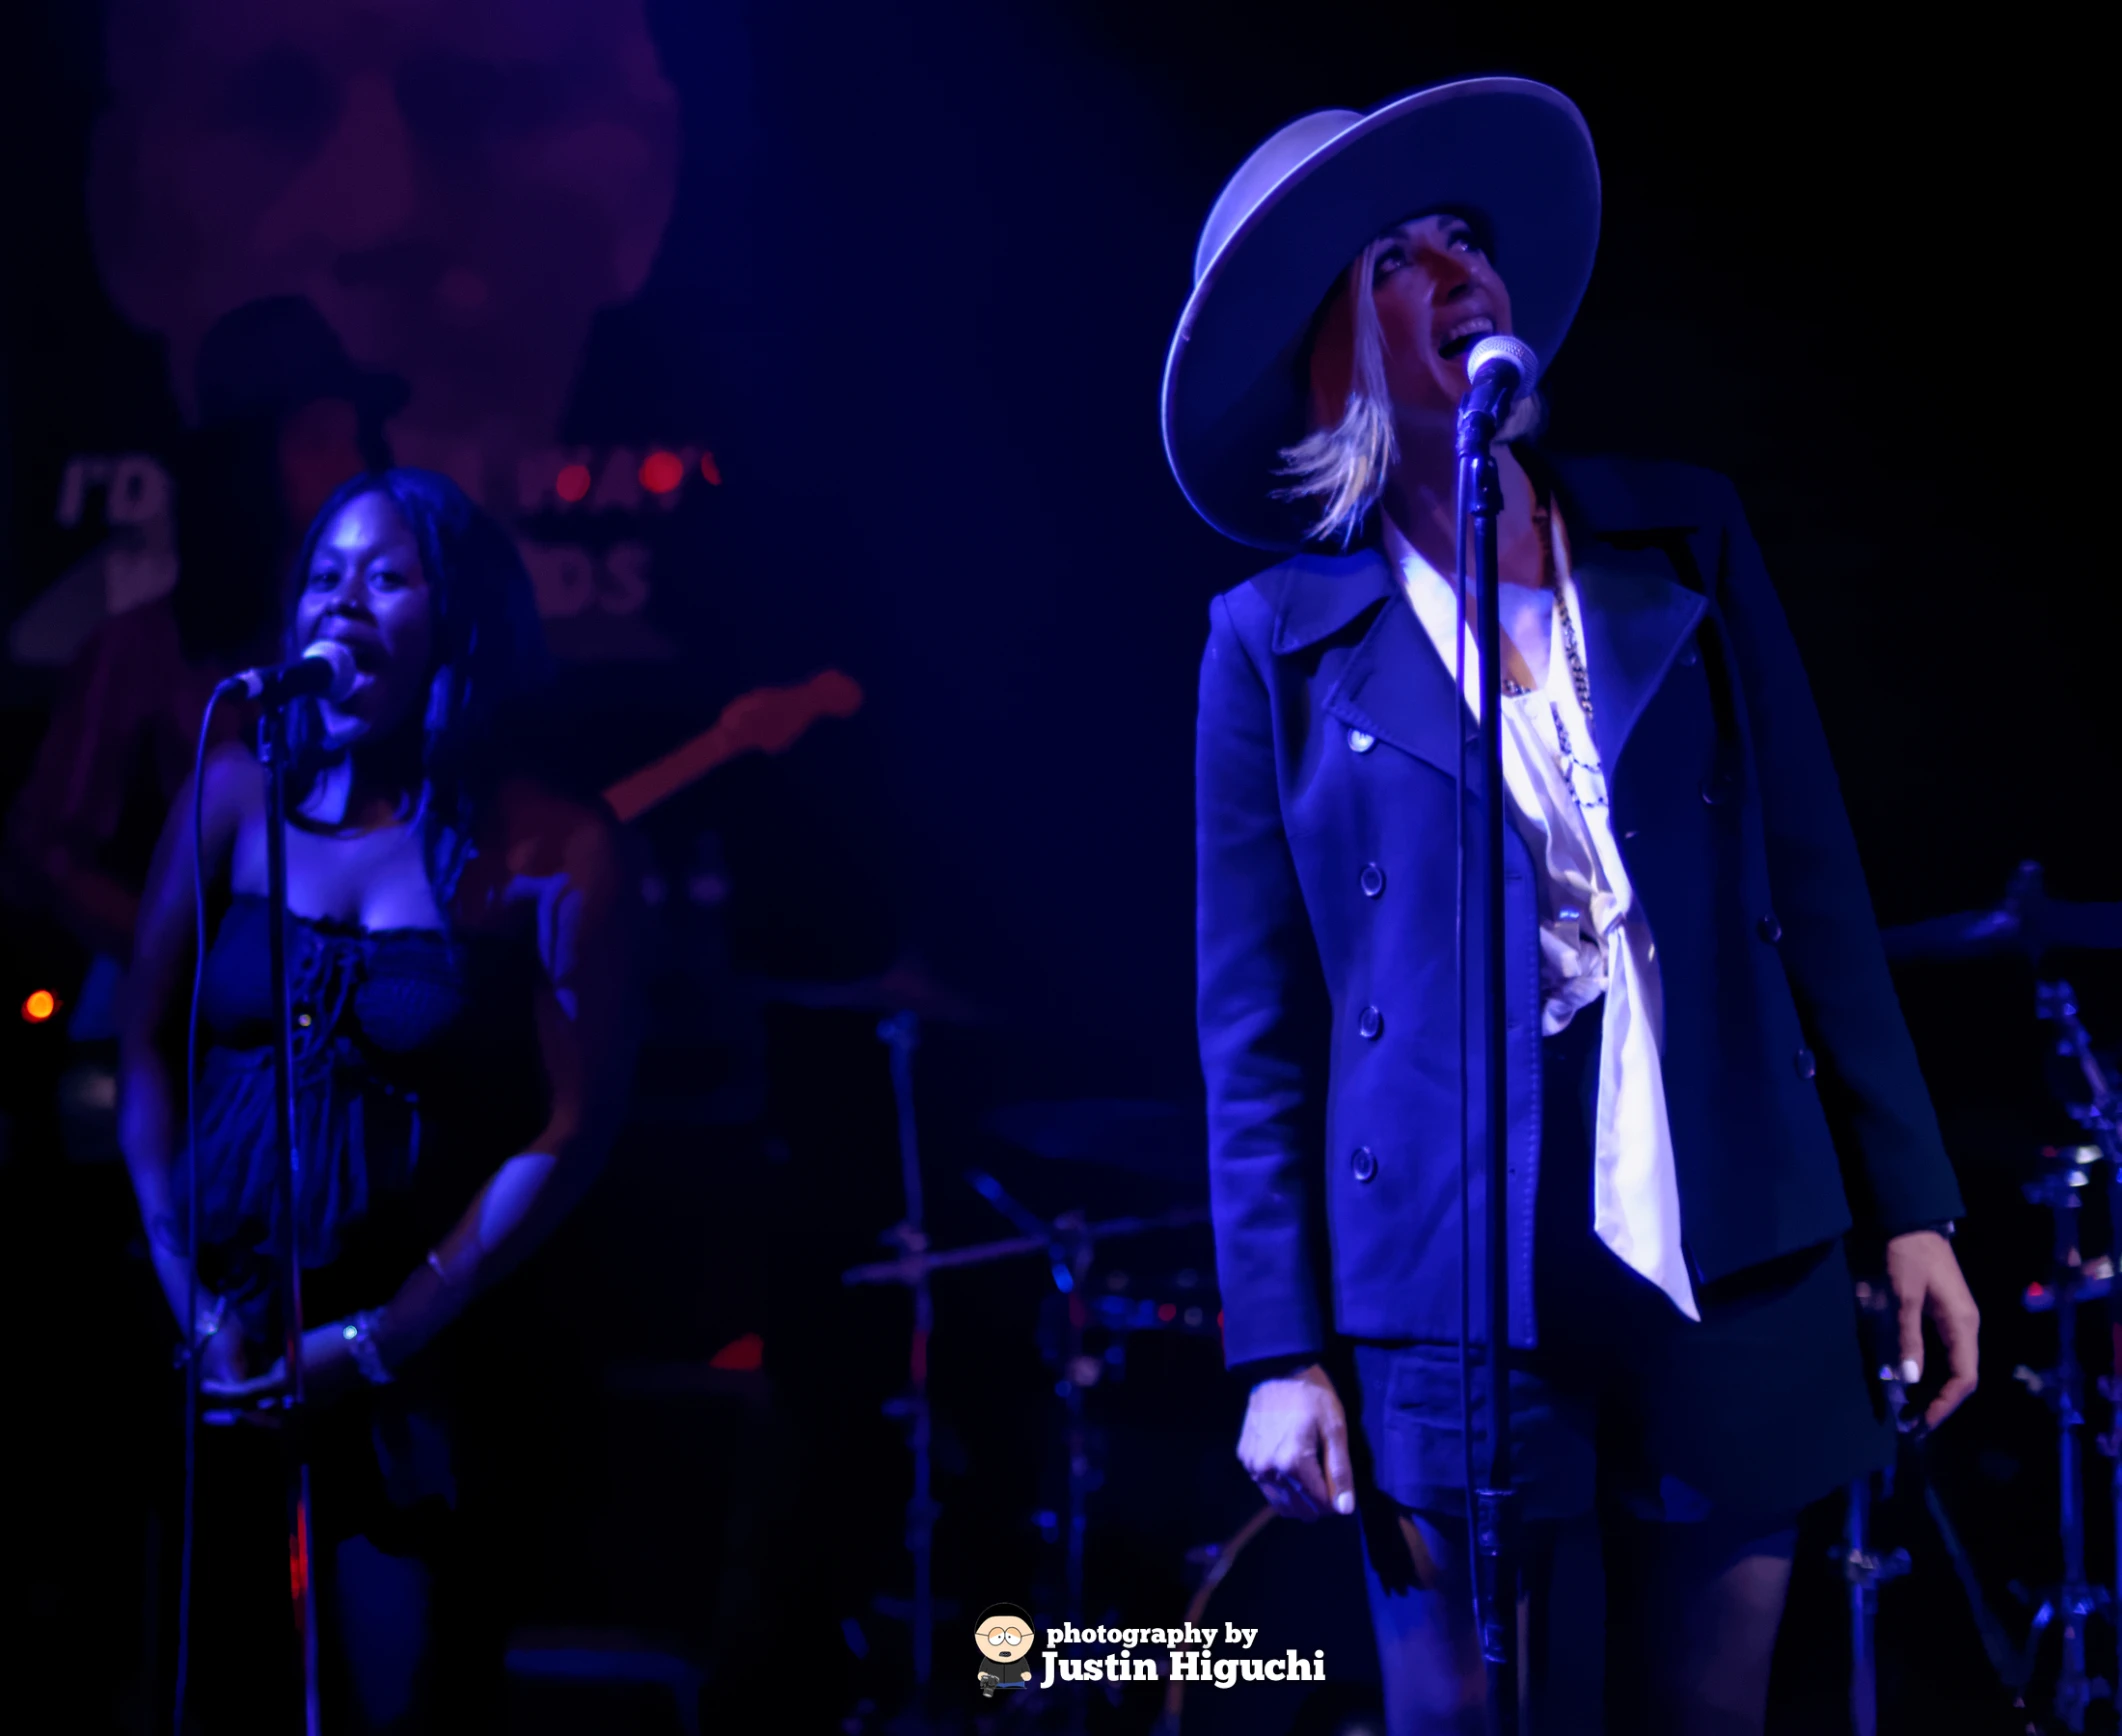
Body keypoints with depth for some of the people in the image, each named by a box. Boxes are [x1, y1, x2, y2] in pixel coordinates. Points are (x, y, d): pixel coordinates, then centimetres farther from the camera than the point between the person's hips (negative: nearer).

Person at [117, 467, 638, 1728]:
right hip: (215, 1330, 2)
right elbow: (146, 1050, 3)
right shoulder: (237, 794, 0)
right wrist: (193, 1304, -6)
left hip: (425, 1351, -2)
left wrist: (380, 1343, -12)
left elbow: (570, 1136, -9)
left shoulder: (554, 852, -8)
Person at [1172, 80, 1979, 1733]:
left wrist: (1908, 1210, 4)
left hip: (1735, 1287, 2)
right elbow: (1258, 1033, 1)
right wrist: (1281, 1356, -3)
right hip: (1453, 1328, -2)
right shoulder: (1278, 643, 1)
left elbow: (1817, 890, 8)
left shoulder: (1686, 540, 8)